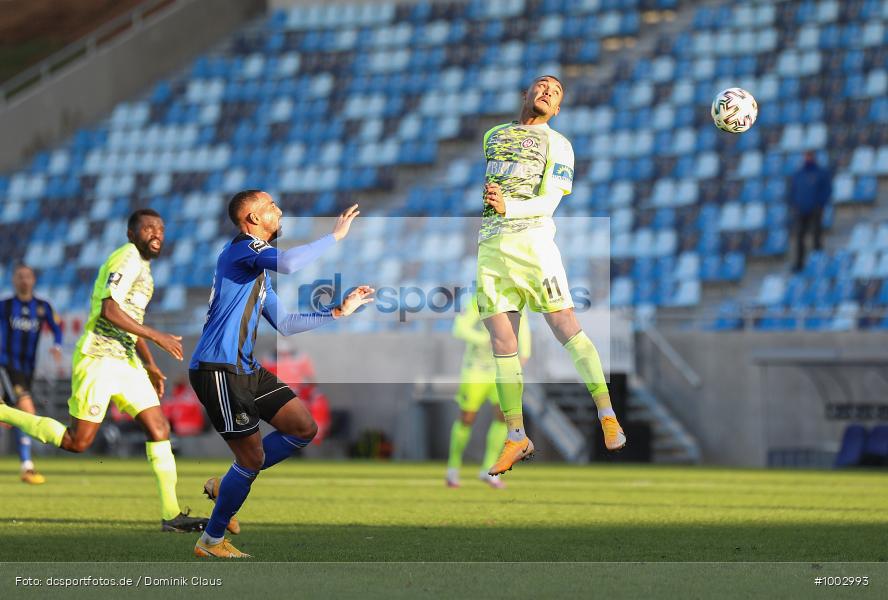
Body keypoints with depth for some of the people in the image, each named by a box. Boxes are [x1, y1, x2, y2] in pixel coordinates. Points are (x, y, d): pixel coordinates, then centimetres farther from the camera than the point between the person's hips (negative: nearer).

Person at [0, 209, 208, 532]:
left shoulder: (142, 265, 20)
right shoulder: (127, 258, -11)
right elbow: (109, 311, -22)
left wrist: (151, 365, 26)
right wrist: (158, 337, -20)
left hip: (126, 361, 9)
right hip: (98, 359, -9)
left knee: (159, 429, -1)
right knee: (78, 442, -6)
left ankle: (171, 514, -2)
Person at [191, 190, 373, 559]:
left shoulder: (259, 270, 20)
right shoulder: (241, 248, -10)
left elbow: (284, 324, 24)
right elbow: (289, 263, -31)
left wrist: (338, 312, 20)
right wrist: (335, 236, -20)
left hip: (246, 369, 10)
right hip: (218, 371, -10)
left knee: (304, 429, 8)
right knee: (253, 457, -6)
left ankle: (226, 485, 17)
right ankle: (211, 542, 9)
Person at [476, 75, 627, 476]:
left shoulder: (558, 145, 8)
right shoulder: (492, 136, 21)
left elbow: (549, 202, -6)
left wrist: (508, 207, -21)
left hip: (531, 240, -3)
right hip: (488, 248, 4)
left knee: (566, 327, -11)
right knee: (502, 343, -1)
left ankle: (607, 417, -6)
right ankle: (516, 438, 3)